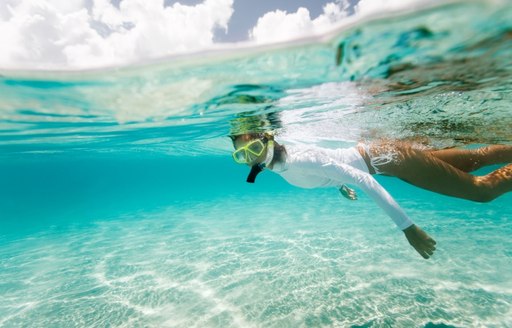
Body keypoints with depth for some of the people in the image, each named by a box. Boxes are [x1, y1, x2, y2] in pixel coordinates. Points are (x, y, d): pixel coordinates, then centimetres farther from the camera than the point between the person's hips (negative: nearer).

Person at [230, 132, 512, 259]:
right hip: (373, 153, 7)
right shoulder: (278, 160, -7)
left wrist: (408, 228, -30)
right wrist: (340, 185, 22)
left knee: (483, 189, 10)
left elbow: (363, 180, -34)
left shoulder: (300, 160, -35)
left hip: (385, 157, -7)